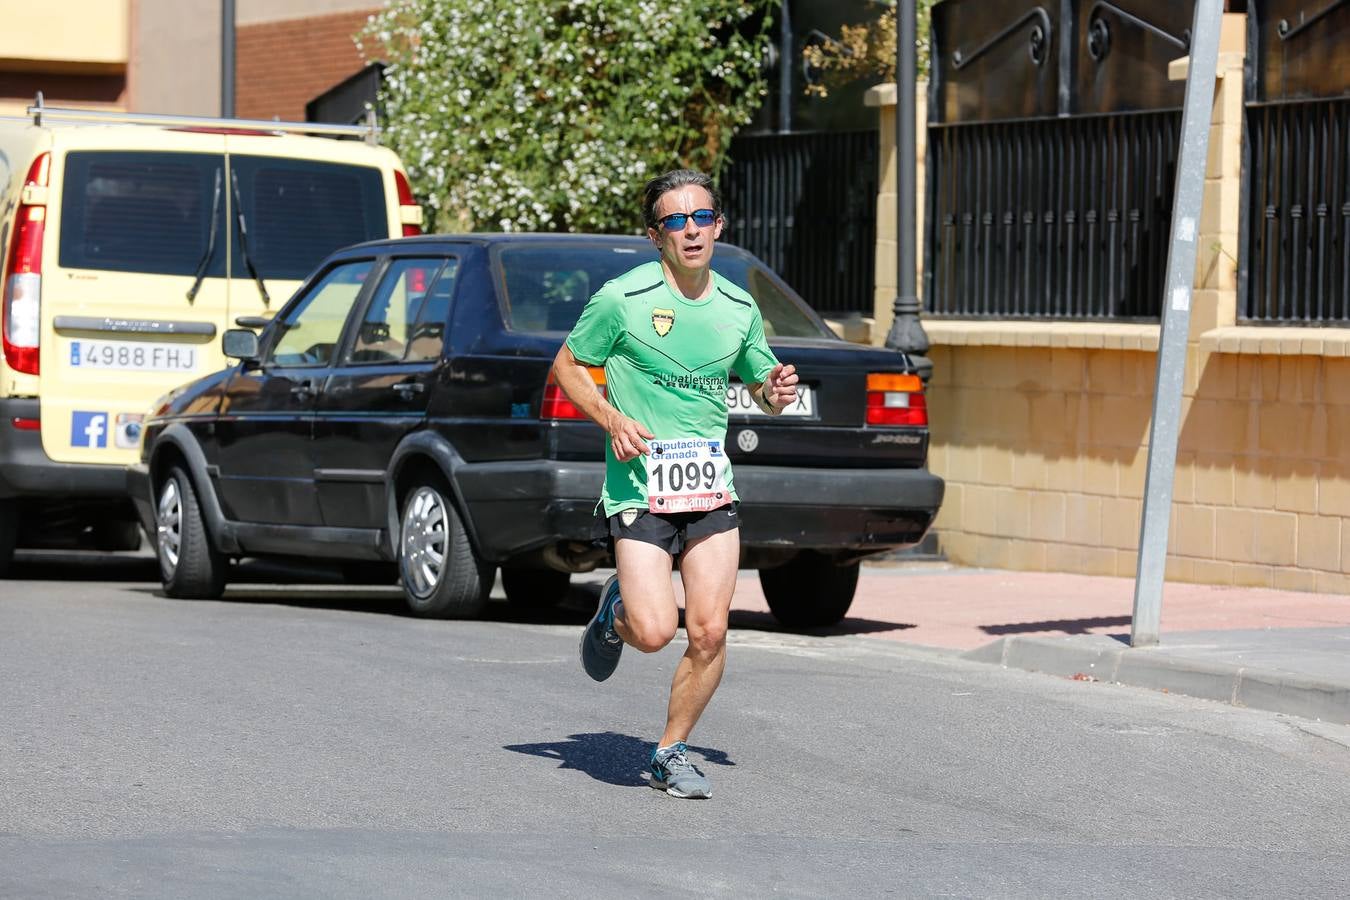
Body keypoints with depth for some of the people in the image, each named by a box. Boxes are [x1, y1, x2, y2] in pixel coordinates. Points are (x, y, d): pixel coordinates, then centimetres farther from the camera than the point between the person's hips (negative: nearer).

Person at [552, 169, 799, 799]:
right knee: (654, 631, -16)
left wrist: (777, 394, -3)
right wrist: (612, 418, -12)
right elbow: (566, 366, 4)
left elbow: (762, 385, 22)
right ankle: (615, 609, 21)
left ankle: (671, 753, 15)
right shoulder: (623, 299, -6)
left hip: (712, 489, 4)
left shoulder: (739, 309, 8)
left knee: (709, 634, -5)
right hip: (639, 486, -4)